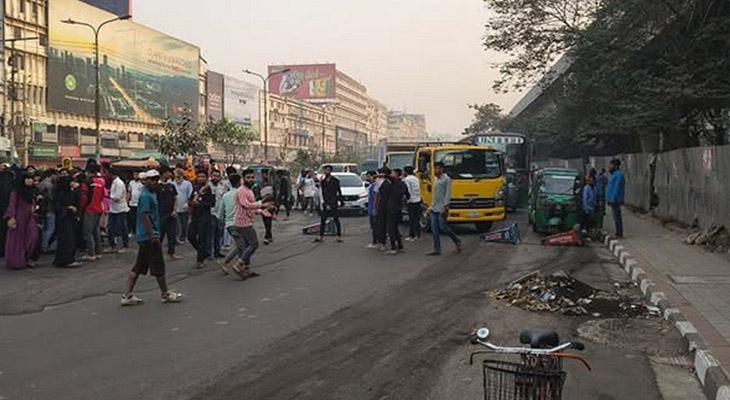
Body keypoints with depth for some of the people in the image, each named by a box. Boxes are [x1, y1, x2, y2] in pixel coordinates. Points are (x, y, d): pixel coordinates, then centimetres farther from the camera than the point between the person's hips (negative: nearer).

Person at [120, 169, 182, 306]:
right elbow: (144, 217, -21)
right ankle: (166, 294, 14)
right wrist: (152, 236, -23)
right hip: (149, 237, -10)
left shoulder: (150, 194, 16)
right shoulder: (146, 195, -15)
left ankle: (127, 296, 12)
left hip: (144, 238, 10)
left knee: (139, 267, 10)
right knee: (158, 266, 2)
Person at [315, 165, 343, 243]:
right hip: (326, 203, 4)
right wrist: (326, 204, -3)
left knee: (336, 220, -1)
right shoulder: (323, 182, 8)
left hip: (334, 203, -4)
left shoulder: (335, 181, -2)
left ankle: (339, 236, 4)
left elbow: (339, 192, 3)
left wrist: (339, 200, -6)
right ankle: (321, 236, 7)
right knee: (323, 220, 2)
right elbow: (323, 194, 6)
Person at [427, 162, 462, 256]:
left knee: (443, 227, -6)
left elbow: (448, 194, -13)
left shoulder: (446, 179, -7)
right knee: (434, 229, 2)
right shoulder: (437, 180, 17)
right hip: (434, 209, 8)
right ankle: (437, 250, 4)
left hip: (441, 209, -8)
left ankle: (457, 241, 16)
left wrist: (444, 206, -20)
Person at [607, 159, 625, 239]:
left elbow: (617, 188, -20)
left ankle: (619, 234, -6)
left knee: (617, 217, -8)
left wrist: (613, 199, -22)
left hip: (615, 200, -10)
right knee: (616, 217, 12)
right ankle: (618, 234, 16)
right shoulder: (615, 174, 18)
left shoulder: (619, 174, -14)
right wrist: (609, 199, 20)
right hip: (613, 200, 10)